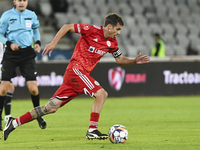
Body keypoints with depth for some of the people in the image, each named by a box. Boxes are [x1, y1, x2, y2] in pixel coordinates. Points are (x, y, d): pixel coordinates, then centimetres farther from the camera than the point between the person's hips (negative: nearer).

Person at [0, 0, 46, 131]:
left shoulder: (31, 15, 7)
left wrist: (38, 42, 8)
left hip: (27, 53, 2)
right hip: (11, 54, -2)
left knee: (33, 88, -5)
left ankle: (38, 115, 17)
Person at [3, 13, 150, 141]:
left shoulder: (112, 42, 11)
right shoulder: (92, 30, -11)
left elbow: (120, 59, 23)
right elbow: (67, 27, -7)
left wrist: (134, 61, 7)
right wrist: (53, 43, -13)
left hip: (83, 74, 7)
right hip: (75, 70, -7)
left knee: (51, 108, 4)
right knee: (101, 93, -18)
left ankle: (15, 123, 8)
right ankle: (92, 130, -15)